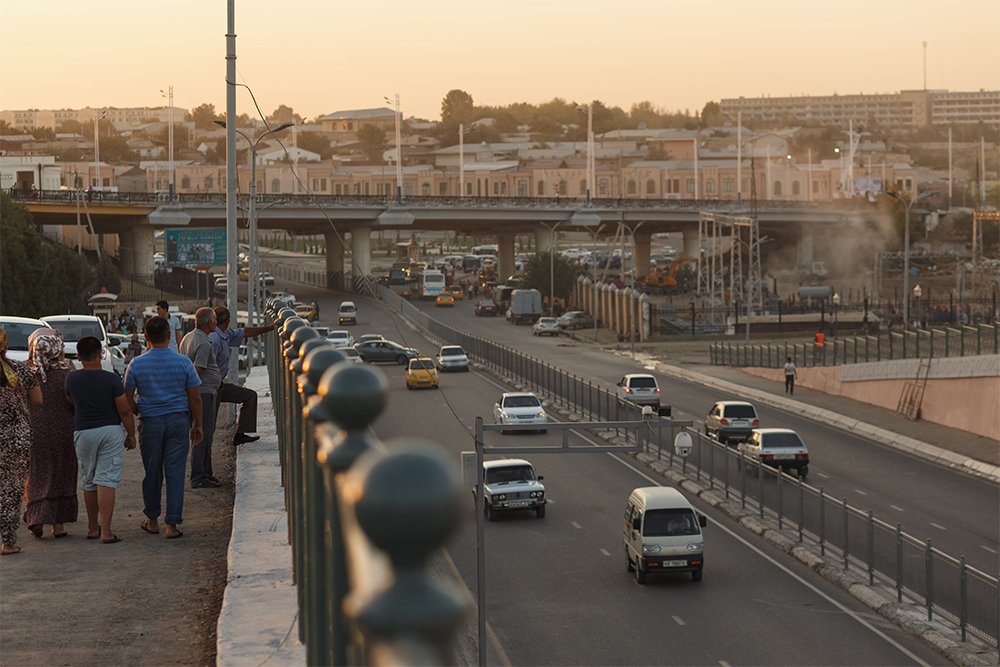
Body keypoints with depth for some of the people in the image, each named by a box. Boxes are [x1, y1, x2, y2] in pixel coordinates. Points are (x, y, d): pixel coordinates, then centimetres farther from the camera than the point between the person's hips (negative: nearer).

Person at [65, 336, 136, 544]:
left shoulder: (72, 379, -4)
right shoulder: (111, 379, -12)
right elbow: (124, 411, -8)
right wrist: (131, 434, 4)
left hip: (84, 432, 2)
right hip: (111, 431, -2)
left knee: (89, 482, 15)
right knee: (106, 480, -4)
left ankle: (92, 528, 24)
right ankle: (106, 531, -10)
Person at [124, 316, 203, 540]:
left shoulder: (137, 364, -5)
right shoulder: (183, 362, -5)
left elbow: (128, 399, 0)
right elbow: (195, 398, -2)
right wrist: (198, 424, 10)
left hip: (150, 422, 0)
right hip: (178, 421, 0)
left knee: (152, 473, 14)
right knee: (175, 474, 2)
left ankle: (152, 520, 25)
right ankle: (172, 525, -1)